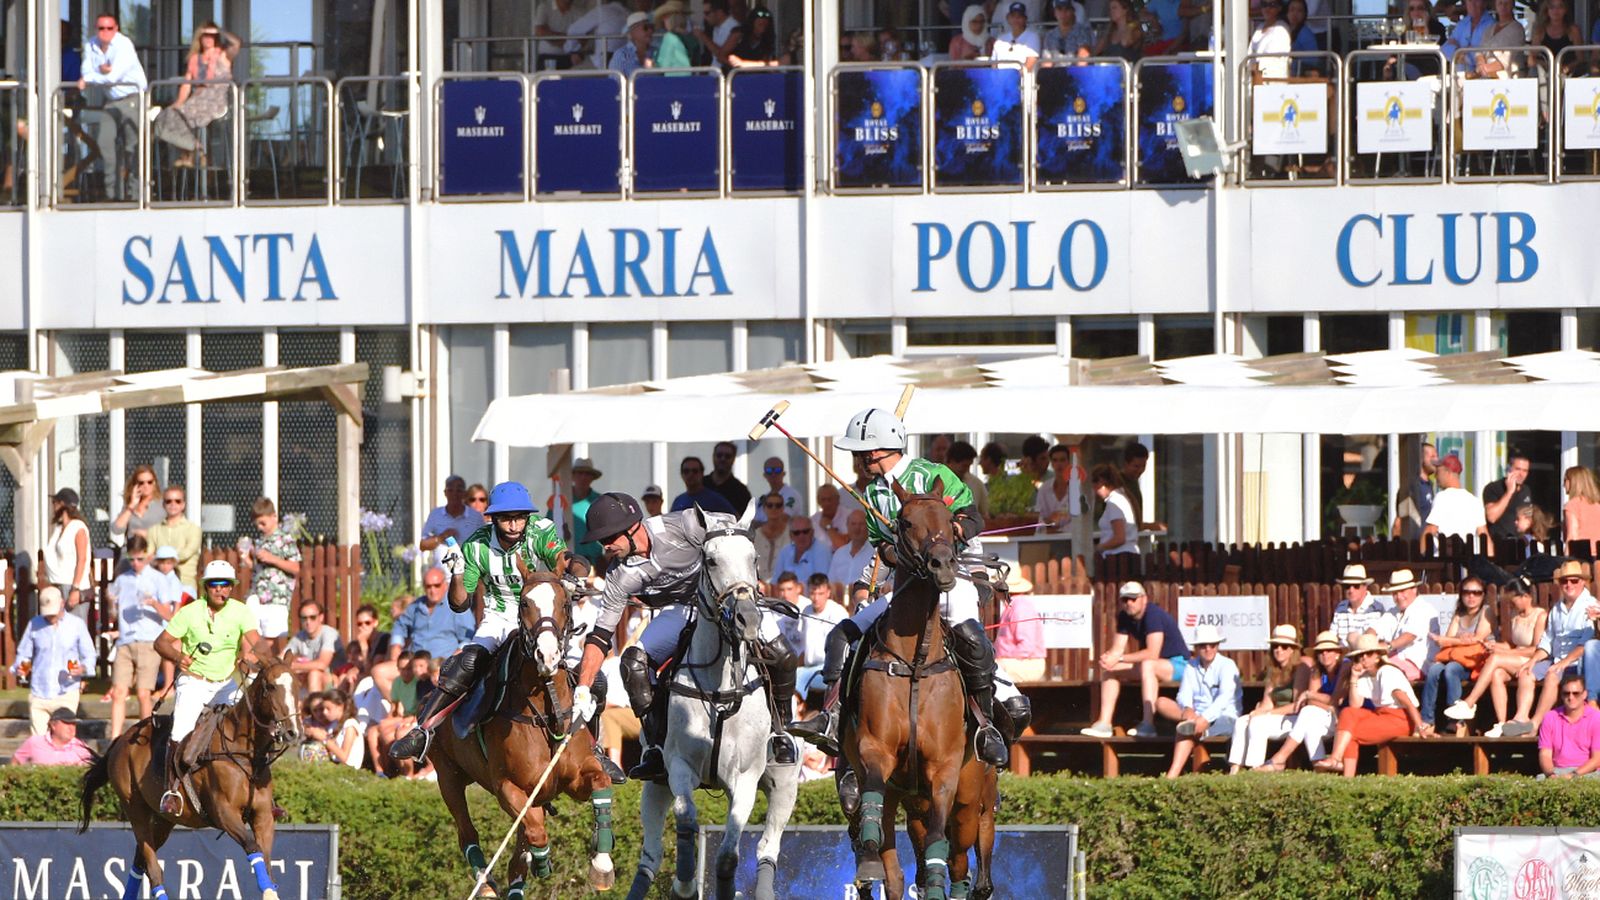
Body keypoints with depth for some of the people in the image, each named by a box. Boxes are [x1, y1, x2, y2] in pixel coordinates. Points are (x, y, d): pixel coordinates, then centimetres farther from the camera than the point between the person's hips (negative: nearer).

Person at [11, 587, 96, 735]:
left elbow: (89, 656, 7)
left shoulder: (76, 624, 4)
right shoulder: (34, 625, 8)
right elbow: (23, 654, 14)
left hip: (66, 694, -2)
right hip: (39, 694, 2)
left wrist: (82, 668, -16)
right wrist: (20, 668, -8)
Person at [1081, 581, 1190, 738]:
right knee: (1108, 669, 0)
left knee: (1147, 665, -39)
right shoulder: (1124, 617, 1)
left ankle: (1148, 724, -43)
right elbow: (1117, 649, 0)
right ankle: (1104, 722, -7)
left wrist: (1119, 658, -29)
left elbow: (1152, 654, -31)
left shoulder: (1153, 615, -24)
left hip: (1177, 665, -9)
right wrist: (1108, 658, -25)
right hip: (1150, 664, 9)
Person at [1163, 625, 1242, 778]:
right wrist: (1188, 709, -31)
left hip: (1224, 718, -5)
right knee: (1162, 703, -19)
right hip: (1198, 716, 5)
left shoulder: (1227, 666, -5)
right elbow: (1184, 695, -2)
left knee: (1189, 730, -38)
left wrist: (1206, 718, -39)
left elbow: (1225, 697, -21)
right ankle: (1191, 720, -42)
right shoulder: (1191, 667, 12)